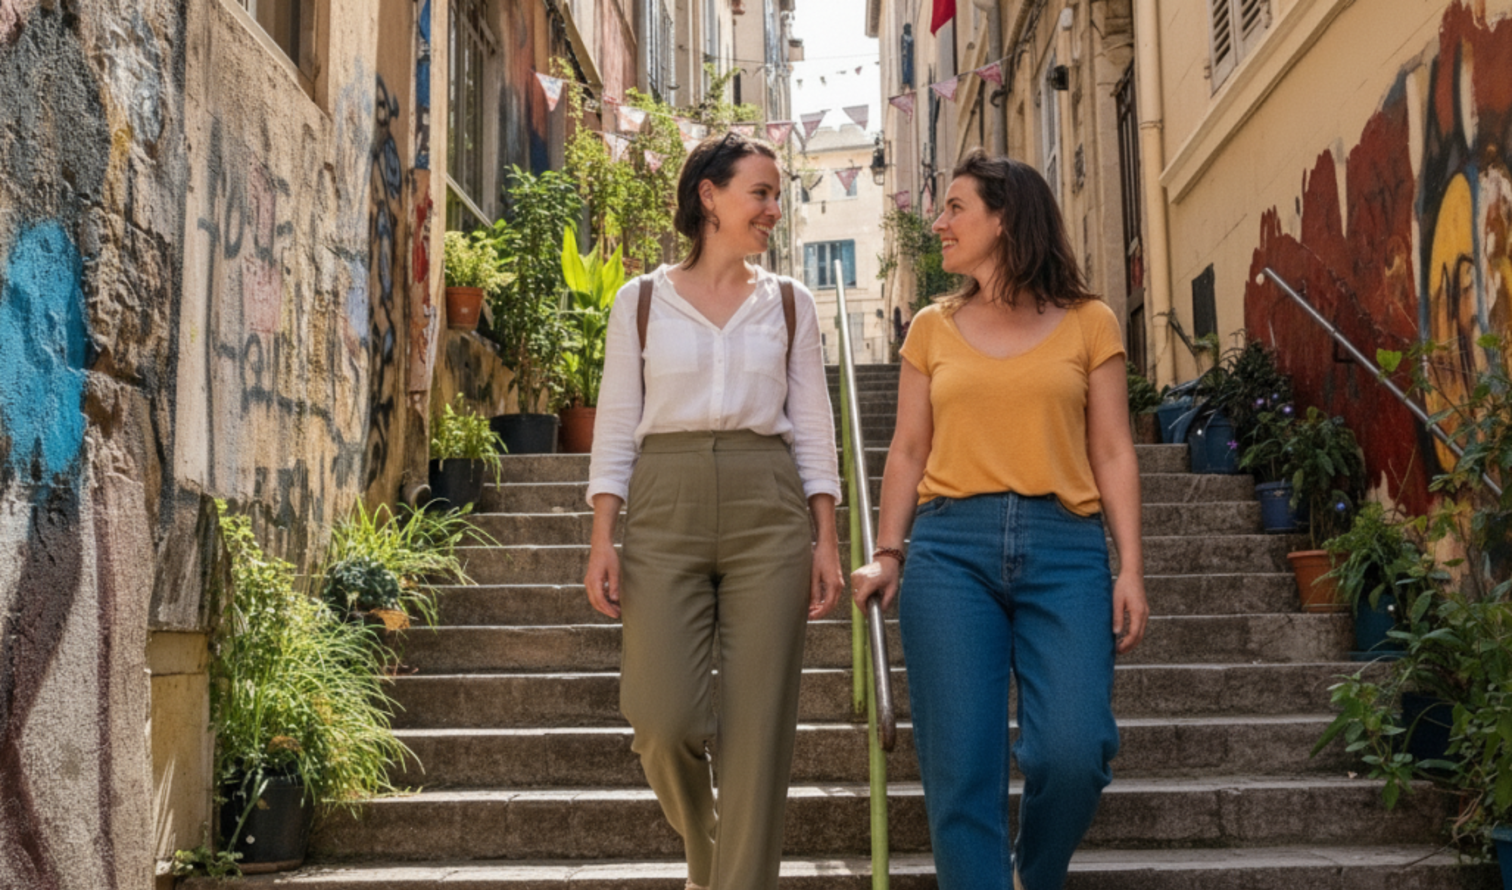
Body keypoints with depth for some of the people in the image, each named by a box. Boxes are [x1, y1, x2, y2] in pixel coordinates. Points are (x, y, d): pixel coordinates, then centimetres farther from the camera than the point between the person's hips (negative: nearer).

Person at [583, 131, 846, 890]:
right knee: (664, 721, -7)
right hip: (665, 512, -1)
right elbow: (616, 426, 5)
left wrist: (826, 541, 1)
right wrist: (603, 539, -4)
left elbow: (812, 428, 9)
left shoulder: (790, 303, 11)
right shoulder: (640, 301, 7)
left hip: (769, 513, 1)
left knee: (758, 727, -2)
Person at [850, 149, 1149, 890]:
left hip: (1064, 550, -1)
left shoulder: (1087, 323, 8)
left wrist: (1131, 567, -2)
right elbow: (908, 451, 12)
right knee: (960, 766, -5)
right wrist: (886, 555, 1)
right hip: (950, 549, 2)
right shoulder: (933, 329, 13)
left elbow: (1111, 453, 6)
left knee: (1072, 753, -11)